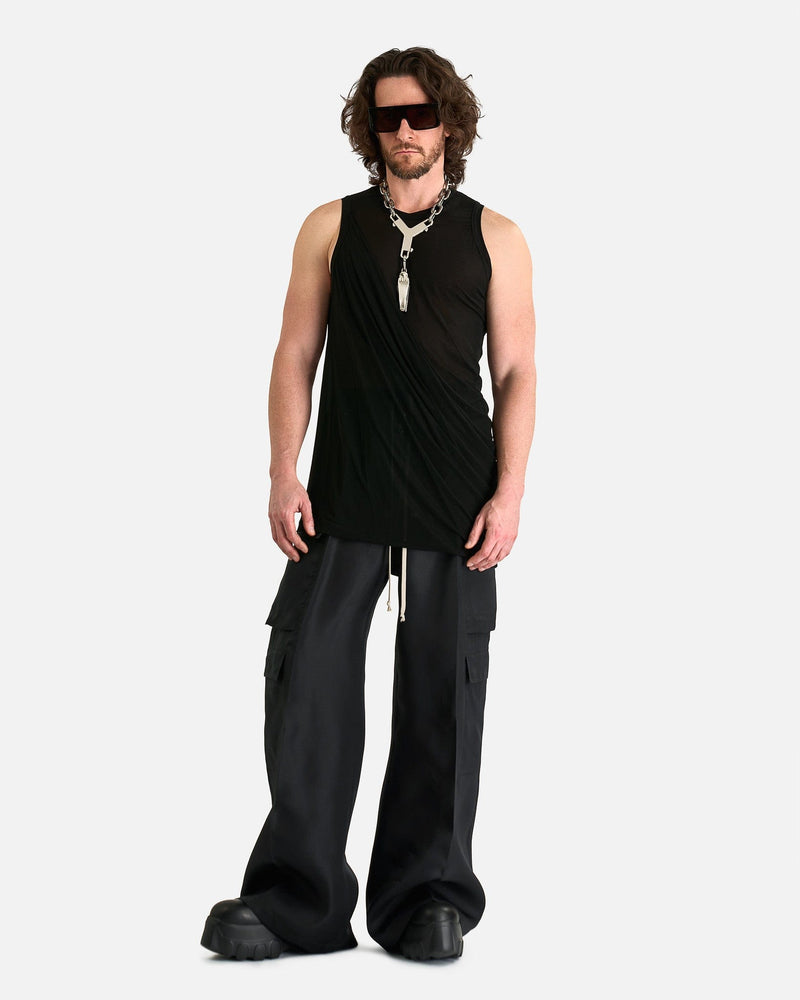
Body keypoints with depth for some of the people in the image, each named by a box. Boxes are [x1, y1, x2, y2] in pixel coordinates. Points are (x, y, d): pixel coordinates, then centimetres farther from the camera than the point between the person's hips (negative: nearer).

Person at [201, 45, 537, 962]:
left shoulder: (494, 237, 10)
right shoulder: (331, 227, 11)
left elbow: (516, 372, 6)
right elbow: (295, 356, 9)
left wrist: (509, 492, -4)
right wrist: (283, 477, -1)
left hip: (455, 508, 0)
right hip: (342, 502, 0)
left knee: (441, 698, 2)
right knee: (306, 681, -7)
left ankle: (425, 897, 12)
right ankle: (294, 899, 0)